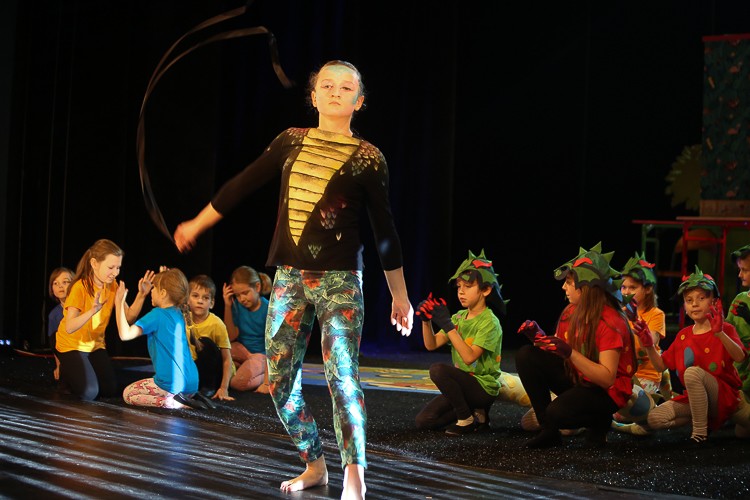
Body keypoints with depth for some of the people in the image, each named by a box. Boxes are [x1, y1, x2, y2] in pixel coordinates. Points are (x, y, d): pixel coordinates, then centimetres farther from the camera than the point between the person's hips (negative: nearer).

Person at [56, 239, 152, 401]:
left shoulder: (112, 286, -4)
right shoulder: (80, 287, -25)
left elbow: (129, 317, -9)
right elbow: (69, 327, -36)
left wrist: (141, 295, -23)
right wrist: (92, 311, -52)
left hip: (96, 345, 6)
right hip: (72, 345, -6)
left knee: (111, 390, -7)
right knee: (88, 393, -21)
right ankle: (66, 371, 12)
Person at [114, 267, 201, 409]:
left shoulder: (157, 315, -11)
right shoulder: (178, 314, 12)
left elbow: (125, 334, -16)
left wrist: (119, 303, -10)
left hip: (172, 385, -8)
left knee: (127, 394, 11)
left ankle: (170, 403, -11)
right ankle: (183, 398, 6)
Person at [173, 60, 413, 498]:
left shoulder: (368, 158, -2)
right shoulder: (292, 141, 8)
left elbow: (385, 230, 2)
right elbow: (243, 184, 17)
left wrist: (400, 296, 6)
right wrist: (196, 225, 24)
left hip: (340, 280, -4)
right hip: (290, 277, 5)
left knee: (342, 376, -18)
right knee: (281, 382, 6)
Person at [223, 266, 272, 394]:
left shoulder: (268, 310, -18)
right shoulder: (237, 305, -5)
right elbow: (231, 337, -6)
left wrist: (267, 382, -26)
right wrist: (227, 306, -16)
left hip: (261, 353, -4)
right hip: (242, 350, 4)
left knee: (239, 382, -31)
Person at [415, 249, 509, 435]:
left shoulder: (489, 322, -15)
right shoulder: (459, 317, 8)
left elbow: (469, 357, -27)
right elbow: (431, 344, 3)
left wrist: (447, 324, -29)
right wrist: (426, 321, -15)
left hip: (483, 387, -8)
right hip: (463, 384, 8)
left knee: (438, 370, -31)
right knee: (423, 421, -3)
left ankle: (466, 419, -13)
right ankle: (475, 414, 11)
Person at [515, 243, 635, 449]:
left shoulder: (611, 323, -23)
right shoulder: (571, 312, -1)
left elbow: (607, 378, -28)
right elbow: (557, 352, 4)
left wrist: (570, 353, -38)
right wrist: (539, 337, -16)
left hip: (607, 391, -8)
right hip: (575, 378, 8)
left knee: (558, 413, -33)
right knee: (526, 355, -10)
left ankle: (598, 423, 3)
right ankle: (549, 431, -3)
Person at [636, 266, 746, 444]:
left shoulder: (725, 330, -4)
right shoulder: (683, 335, 11)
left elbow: (739, 357, -25)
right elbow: (661, 365, 12)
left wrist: (720, 333, -40)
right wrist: (649, 346, -6)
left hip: (725, 396, -5)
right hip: (691, 398, 5)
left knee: (692, 372, -35)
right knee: (654, 418, -17)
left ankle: (700, 430, -21)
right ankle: (701, 418, 2)